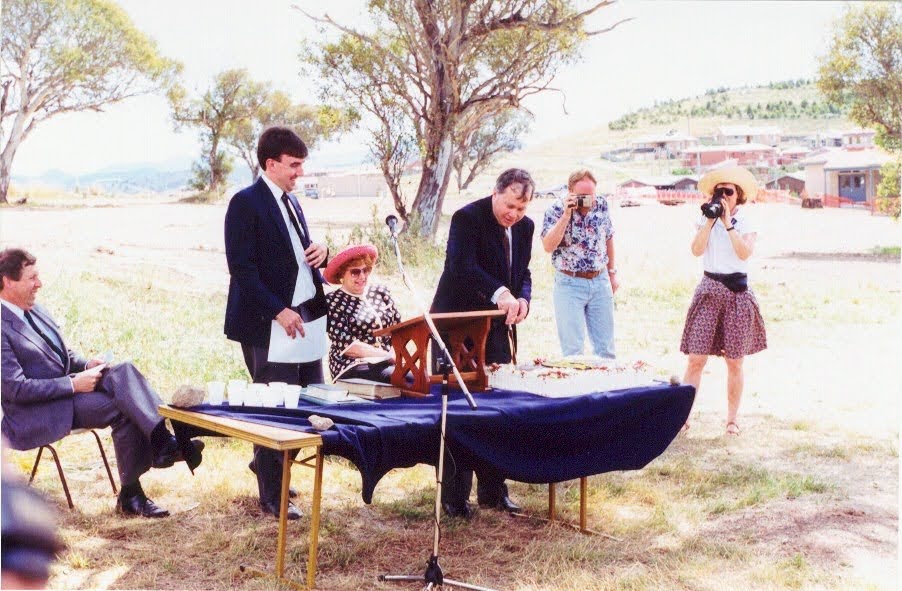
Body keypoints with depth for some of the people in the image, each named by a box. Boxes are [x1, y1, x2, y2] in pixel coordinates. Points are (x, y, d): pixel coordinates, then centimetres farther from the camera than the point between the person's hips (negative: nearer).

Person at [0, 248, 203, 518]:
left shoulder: (35, 311, 13)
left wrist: (86, 365, 0)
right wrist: (73, 384, -21)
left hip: (67, 389, 8)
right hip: (31, 417, -8)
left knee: (124, 371, -20)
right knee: (123, 408, -25)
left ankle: (164, 441, -29)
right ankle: (130, 494, -16)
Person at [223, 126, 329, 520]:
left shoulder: (291, 202, 16)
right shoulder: (246, 203, -10)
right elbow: (242, 268, -16)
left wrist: (319, 254, 2)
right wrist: (278, 312, -21)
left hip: (305, 318, 8)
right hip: (268, 324, -8)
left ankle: (266, 465, 32)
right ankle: (272, 497, 13)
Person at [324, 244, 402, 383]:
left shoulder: (381, 293, 13)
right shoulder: (332, 302, -2)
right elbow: (347, 345, -9)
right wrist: (389, 356, -14)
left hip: (386, 364, 5)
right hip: (353, 366, -5)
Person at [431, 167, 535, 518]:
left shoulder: (525, 227, 6)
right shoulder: (467, 218, -16)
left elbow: (523, 272, 11)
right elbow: (462, 266, -30)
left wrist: (522, 299, -12)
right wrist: (499, 292, -45)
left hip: (498, 330, 7)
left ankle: (492, 491, 21)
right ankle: (454, 496, 8)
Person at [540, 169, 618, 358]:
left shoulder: (602, 205, 2)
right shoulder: (556, 210, -10)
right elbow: (548, 246, -21)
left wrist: (612, 272, 19)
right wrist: (566, 215, -24)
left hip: (600, 281, 4)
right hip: (569, 284, -4)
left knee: (606, 348, 9)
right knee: (572, 350, -1)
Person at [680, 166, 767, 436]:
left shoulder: (747, 224, 3)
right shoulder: (705, 221, 8)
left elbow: (744, 253, -15)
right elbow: (696, 250, -8)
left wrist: (728, 223, -15)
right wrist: (711, 220, -12)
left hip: (737, 292, -1)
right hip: (709, 289, 1)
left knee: (734, 362, 5)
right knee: (696, 358, -5)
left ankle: (732, 419, 17)